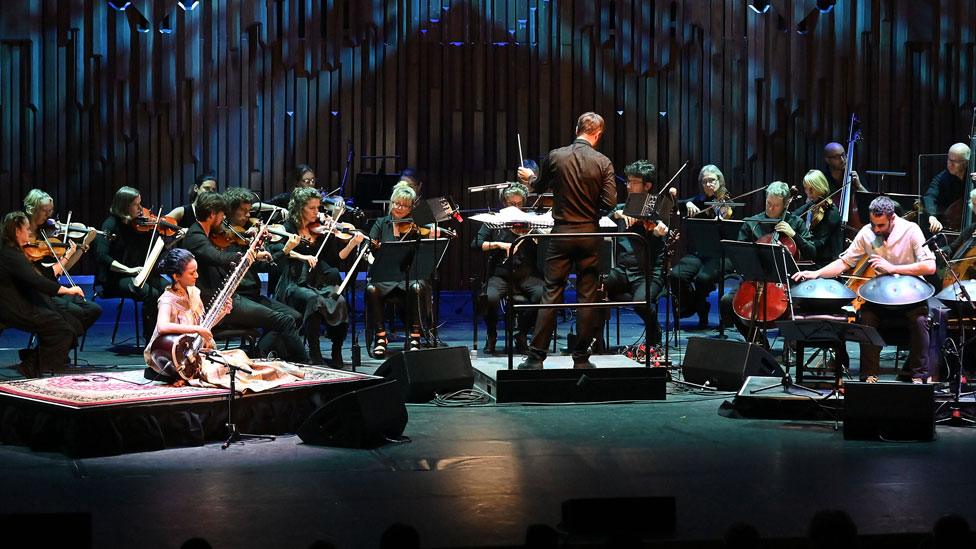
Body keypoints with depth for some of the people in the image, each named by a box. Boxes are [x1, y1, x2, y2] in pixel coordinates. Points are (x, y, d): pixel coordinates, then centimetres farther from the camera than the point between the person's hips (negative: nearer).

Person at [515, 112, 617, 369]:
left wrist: (529, 178, 35)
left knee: (551, 294, 4)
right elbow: (610, 203, -10)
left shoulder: (555, 157, -4)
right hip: (590, 234, -1)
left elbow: (539, 188, 12)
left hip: (561, 232, 1)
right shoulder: (603, 163, -7)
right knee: (587, 297, 7)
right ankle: (581, 358, 9)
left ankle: (536, 357, 2)